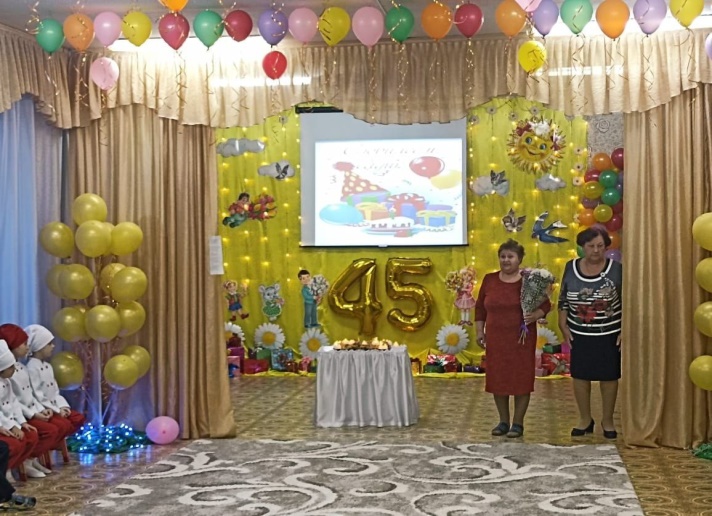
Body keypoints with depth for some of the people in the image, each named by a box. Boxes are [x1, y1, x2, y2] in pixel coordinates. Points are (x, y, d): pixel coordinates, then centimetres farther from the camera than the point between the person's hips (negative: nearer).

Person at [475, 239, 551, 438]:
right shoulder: (489, 280, 5)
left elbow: (546, 304, -1)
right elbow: (480, 307, 11)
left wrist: (536, 315, -20)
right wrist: (480, 331, 7)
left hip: (521, 338, -3)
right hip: (496, 338, 3)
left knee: (521, 378, 1)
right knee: (497, 379, 7)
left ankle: (518, 423, 12)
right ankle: (503, 421, 21)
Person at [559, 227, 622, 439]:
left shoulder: (616, 269, -7)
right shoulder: (571, 268, -2)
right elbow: (563, 300, 5)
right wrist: (563, 326, 0)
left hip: (609, 334, -2)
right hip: (580, 334, 2)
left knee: (609, 376, 7)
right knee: (580, 375, 8)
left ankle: (607, 420, 23)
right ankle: (585, 419, 24)